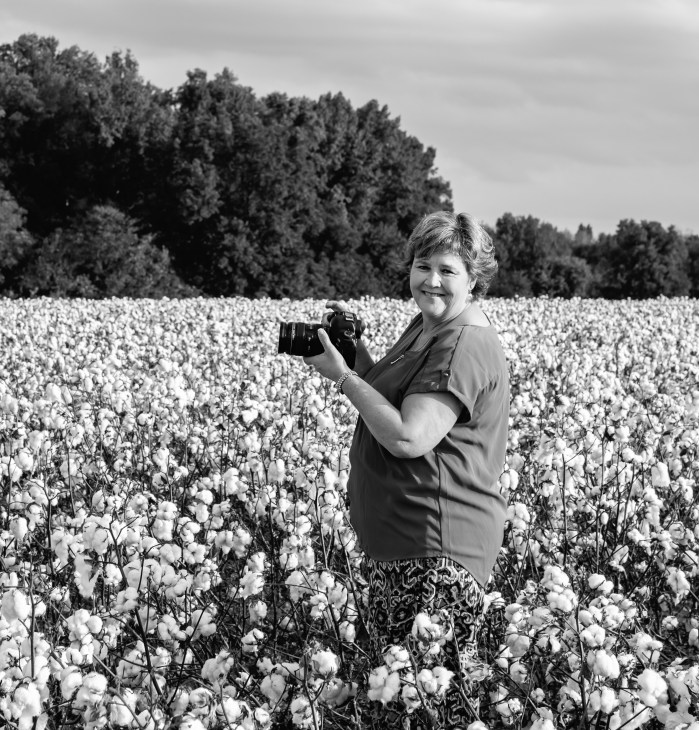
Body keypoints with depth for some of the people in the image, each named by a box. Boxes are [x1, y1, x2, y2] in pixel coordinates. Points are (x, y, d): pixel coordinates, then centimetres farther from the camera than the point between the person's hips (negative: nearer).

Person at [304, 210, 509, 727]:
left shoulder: (466, 347, -20)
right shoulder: (425, 326, 13)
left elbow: (408, 438, -26)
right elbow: (395, 402, 21)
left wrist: (344, 376, -17)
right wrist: (355, 349, 7)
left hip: (439, 548, -11)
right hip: (398, 539, 11)